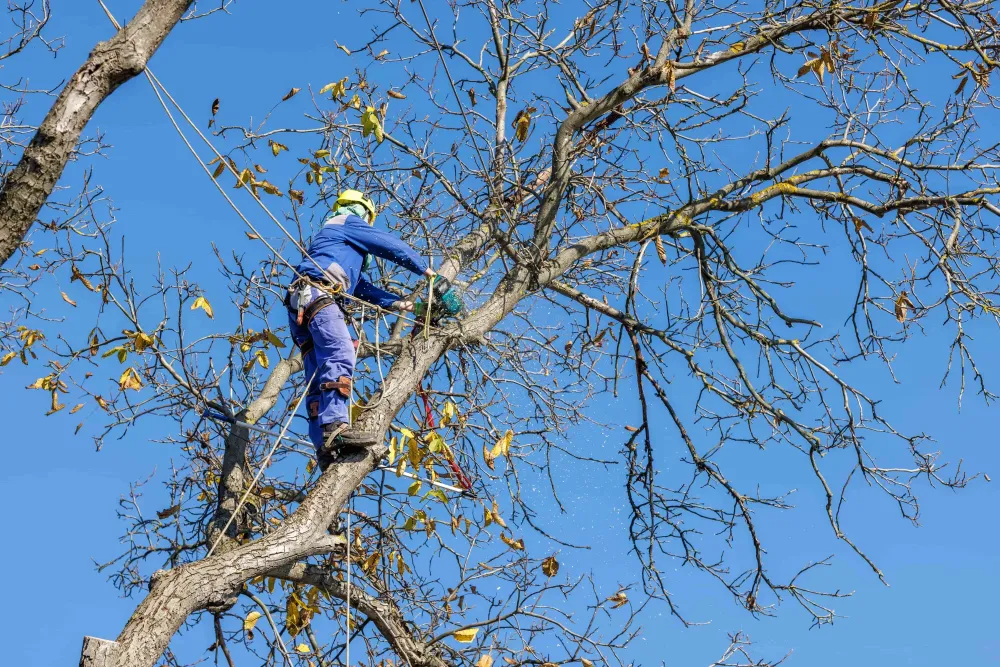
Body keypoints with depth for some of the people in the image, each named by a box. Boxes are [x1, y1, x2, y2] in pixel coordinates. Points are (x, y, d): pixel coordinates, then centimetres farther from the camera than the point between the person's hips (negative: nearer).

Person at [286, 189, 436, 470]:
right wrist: (424, 268, 26)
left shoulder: (330, 236, 41)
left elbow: (362, 288, 37)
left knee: (319, 378, -3)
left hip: (300, 304, 10)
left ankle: (325, 447, -14)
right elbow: (391, 246, 12)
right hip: (317, 294, -10)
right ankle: (335, 426, -45)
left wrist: (397, 303, 33)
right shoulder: (349, 222, 15)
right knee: (341, 354, -27)